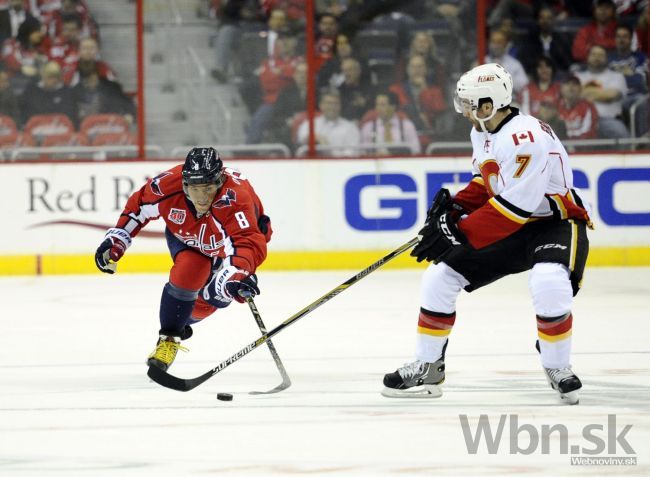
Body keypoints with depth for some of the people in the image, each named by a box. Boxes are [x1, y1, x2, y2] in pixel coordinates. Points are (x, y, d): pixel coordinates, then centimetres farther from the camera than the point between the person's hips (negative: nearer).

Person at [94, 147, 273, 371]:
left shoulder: (235, 198, -47)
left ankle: (183, 320, 27)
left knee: (217, 296, -5)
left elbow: (249, 243, -61)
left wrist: (239, 273, -79)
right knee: (186, 274, -24)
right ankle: (169, 337, -5)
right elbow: (138, 206, -12)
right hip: (185, 234, 1)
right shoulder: (168, 184, -35)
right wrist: (116, 239, -14)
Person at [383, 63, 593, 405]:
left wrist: (460, 233, -28)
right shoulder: (482, 133, 2)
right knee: (440, 277, 1)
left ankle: (557, 367, -12)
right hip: (505, 225, 9)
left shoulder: (525, 139, -29)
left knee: (549, 286, -36)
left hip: (556, 221, -9)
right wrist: (456, 206, -2)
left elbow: (514, 208, -31)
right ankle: (427, 368, 13)